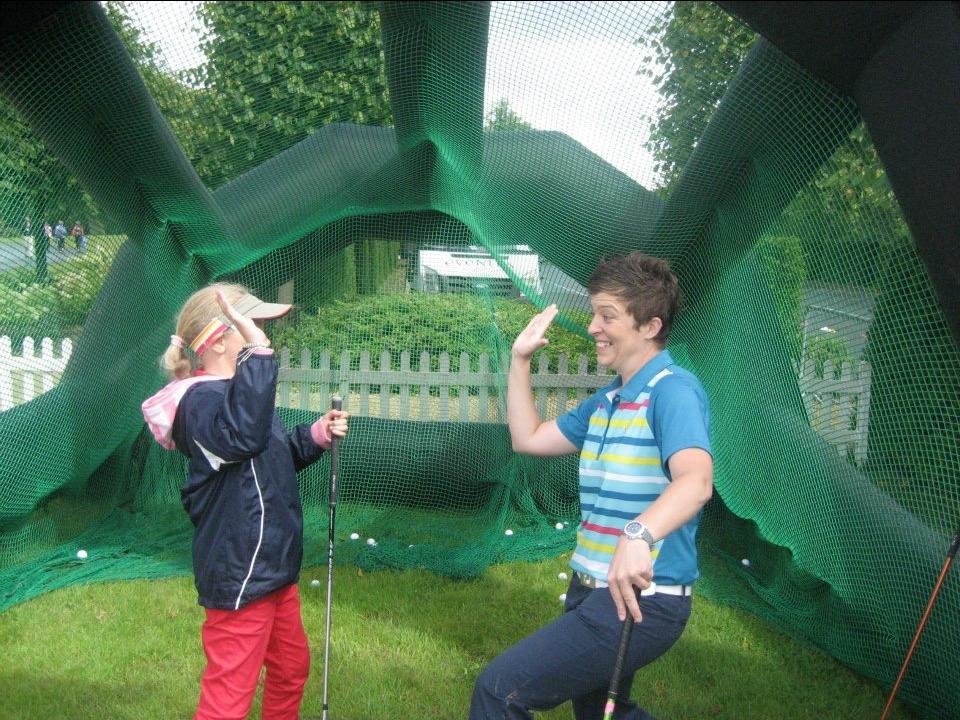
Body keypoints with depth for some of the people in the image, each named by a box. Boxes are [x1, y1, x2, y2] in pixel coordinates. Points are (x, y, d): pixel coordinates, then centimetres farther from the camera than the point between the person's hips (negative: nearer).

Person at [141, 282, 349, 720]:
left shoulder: (232, 391, 12)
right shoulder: (201, 399, -21)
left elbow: (273, 457, 23)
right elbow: (245, 436, -43)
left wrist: (317, 435, 6)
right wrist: (258, 351, -42)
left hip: (272, 567, 11)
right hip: (240, 577, -11)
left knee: (292, 666, 26)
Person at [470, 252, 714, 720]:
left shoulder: (673, 391, -17)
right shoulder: (606, 402, 12)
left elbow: (696, 480, -34)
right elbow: (528, 439, 19)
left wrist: (640, 535, -52)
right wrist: (520, 360, 14)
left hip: (640, 598, -10)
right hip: (591, 592, 10)